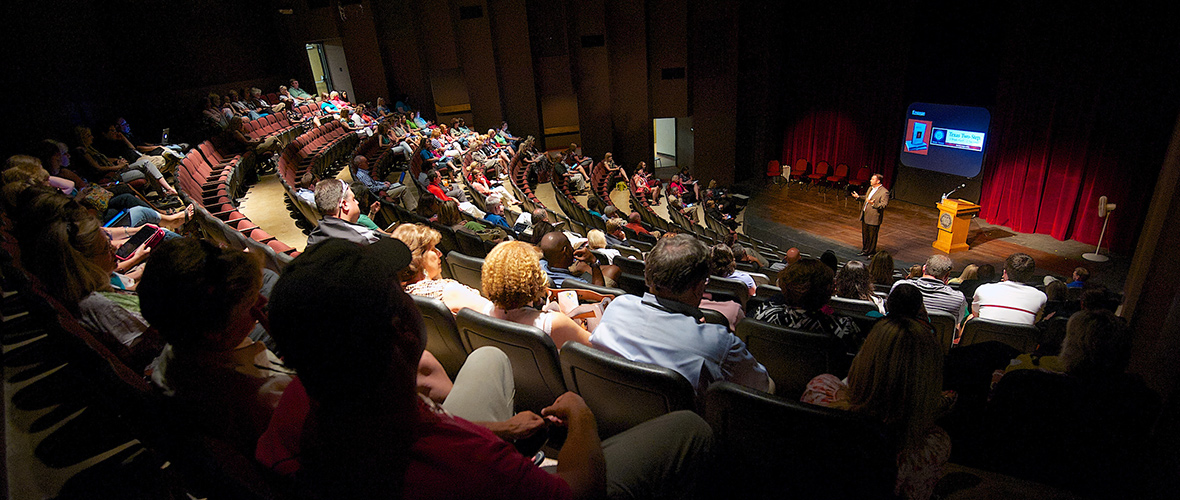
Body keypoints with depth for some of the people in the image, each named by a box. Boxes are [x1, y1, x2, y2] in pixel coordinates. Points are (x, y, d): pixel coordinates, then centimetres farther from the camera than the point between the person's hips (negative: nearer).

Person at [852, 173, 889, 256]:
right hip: (865, 216, 8)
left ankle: (871, 252, 17)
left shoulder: (884, 192, -16)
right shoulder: (870, 188, 11)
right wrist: (858, 196, 18)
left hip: (874, 218, -8)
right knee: (865, 234, 19)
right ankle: (864, 250, 33)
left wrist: (873, 204, -35)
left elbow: (884, 205, -22)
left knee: (872, 236, 3)